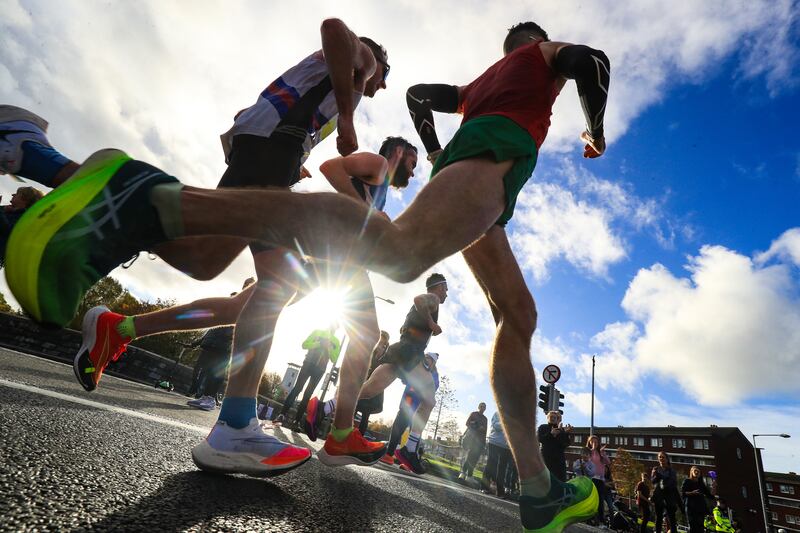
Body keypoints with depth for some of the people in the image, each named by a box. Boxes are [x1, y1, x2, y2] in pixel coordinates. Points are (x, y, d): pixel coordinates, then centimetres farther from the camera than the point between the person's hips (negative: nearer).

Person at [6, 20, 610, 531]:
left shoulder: (479, 83, 43)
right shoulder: (543, 52, 29)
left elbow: (418, 93, 43)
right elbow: (591, 60, 10)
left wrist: (438, 158, 41)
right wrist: (596, 129, 25)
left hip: (459, 167, 9)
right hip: (496, 149, -8)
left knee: (518, 317, 5)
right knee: (397, 249, -37)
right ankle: (155, 200, -43)